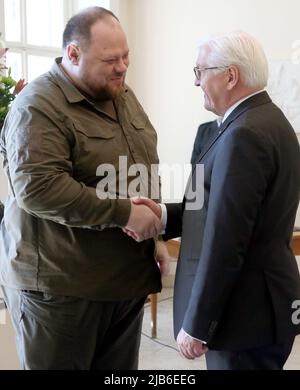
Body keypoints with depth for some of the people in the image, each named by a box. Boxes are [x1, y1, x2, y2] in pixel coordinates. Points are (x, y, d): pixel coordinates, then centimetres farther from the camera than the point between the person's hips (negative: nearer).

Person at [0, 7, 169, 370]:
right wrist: (125, 213, -24)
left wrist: (155, 236, 12)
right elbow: (37, 189, -28)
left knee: (121, 368, 18)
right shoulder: (38, 107, -15)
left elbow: (146, 174, 19)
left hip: (126, 276, 8)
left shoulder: (123, 96, 11)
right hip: (58, 284, -7)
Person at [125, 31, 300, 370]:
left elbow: (225, 241, -24)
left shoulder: (244, 135, -22)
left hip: (247, 312, -9)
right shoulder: (267, 120, 9)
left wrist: (196, 325, -17)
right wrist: (165, 215, -5)